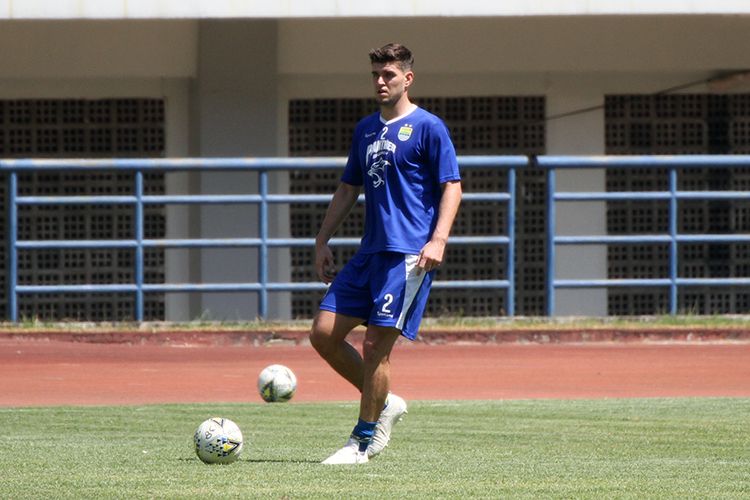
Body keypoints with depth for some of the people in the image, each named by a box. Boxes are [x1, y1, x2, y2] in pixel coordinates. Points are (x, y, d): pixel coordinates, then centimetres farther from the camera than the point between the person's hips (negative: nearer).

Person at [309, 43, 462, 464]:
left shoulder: (428, 127, -4)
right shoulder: (366, 129, 18)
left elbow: (452, 187, -7)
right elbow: (349, 189, 25)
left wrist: (438, 239, -19)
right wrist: (323, 240, 20)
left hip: (409, 254, -8)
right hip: (370, 252, 8)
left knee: (376, 343, -10)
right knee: (324, 333, 0)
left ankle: (364, 440, -1)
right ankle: (384, 403, 16)